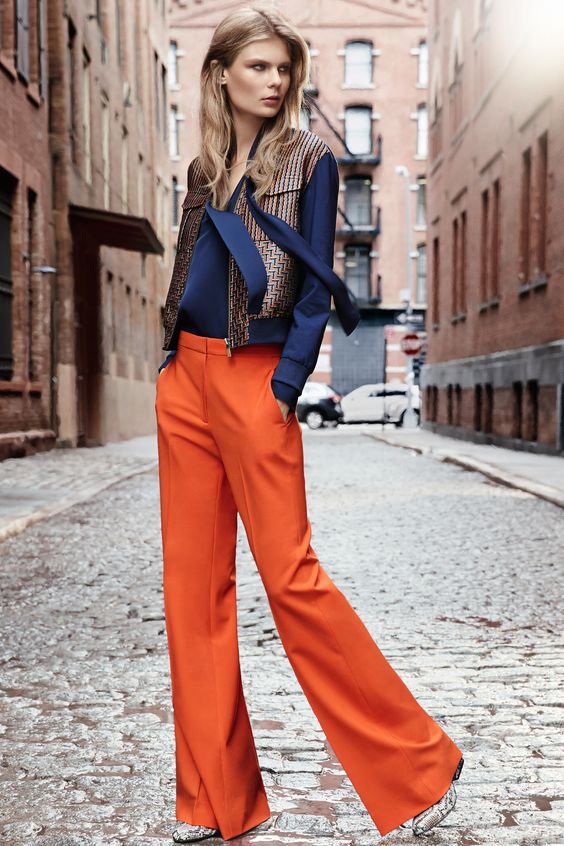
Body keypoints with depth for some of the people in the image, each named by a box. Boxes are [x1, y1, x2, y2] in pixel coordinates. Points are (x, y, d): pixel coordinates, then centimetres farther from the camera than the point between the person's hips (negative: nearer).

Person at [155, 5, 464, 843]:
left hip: (254, 381, -6)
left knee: (290, 575, -8)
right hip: (185, 380, 6)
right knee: (193, 581, 4)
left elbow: (316, 284, -5)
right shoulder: (204, 168, 17)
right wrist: (173, 363, 8)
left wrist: (288, 384, -14)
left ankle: (419, 765, 8)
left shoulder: (309, 159, 2)